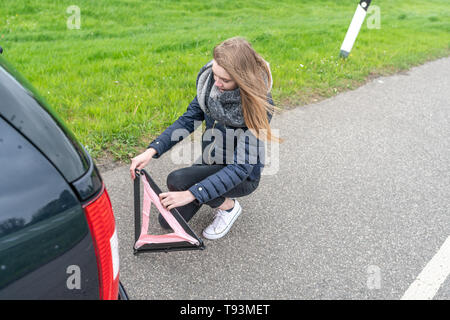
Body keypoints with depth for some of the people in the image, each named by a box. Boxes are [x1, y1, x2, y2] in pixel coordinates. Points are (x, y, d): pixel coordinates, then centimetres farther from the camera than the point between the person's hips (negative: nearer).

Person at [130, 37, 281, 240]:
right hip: (209, 162, 6)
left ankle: (229, 206, -2)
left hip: (243, 177, -5)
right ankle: (217, 195, 22)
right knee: (168, 221, 1)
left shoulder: (259, 106, -30)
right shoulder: (210, 82, -13)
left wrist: (191, 194, -38)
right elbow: (188, 120, -4)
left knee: (176, 181, -28)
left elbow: (241, 168, -32)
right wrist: (152, 150, -19)